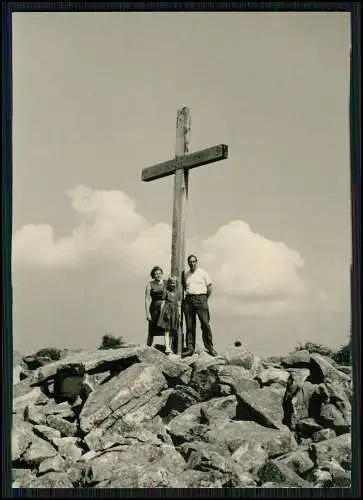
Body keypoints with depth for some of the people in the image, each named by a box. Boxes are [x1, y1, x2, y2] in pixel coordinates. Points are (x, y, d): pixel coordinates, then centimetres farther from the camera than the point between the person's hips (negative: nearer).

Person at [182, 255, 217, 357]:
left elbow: (209, 287, 5)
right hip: (188, 300, 3)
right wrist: (185, 297, 12)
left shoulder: (203, 273, 5)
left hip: (200, 298, -3)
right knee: (190, 325, 1)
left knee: (205, 324, -9)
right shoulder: (185, 275, 15)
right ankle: (190, 348, 2)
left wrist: (205, 299, 4)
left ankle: (210, 347, -4)